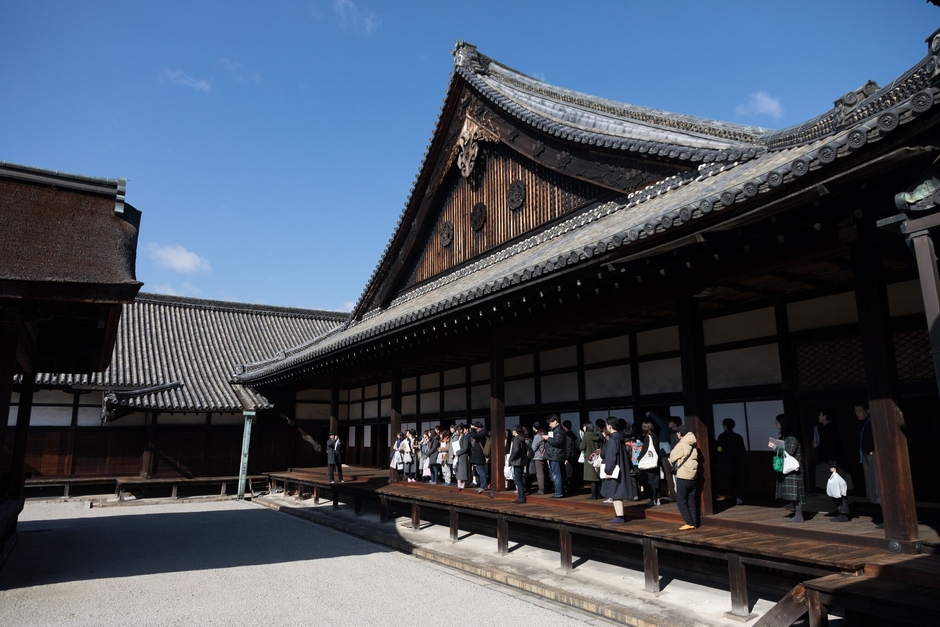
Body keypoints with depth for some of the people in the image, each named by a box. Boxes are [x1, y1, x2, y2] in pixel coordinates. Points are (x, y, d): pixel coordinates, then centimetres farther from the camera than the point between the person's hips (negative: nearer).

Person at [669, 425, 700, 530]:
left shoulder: (681, 445, -13)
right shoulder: (693, 445, 9)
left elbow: (672, 458, -5)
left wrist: (676, 462, 16)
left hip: (683, 476, -7)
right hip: (693, 476, 7)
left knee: (681, 501, 0)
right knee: (692, 501, 12)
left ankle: (689, 523, -5)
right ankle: (695, 523, 11)